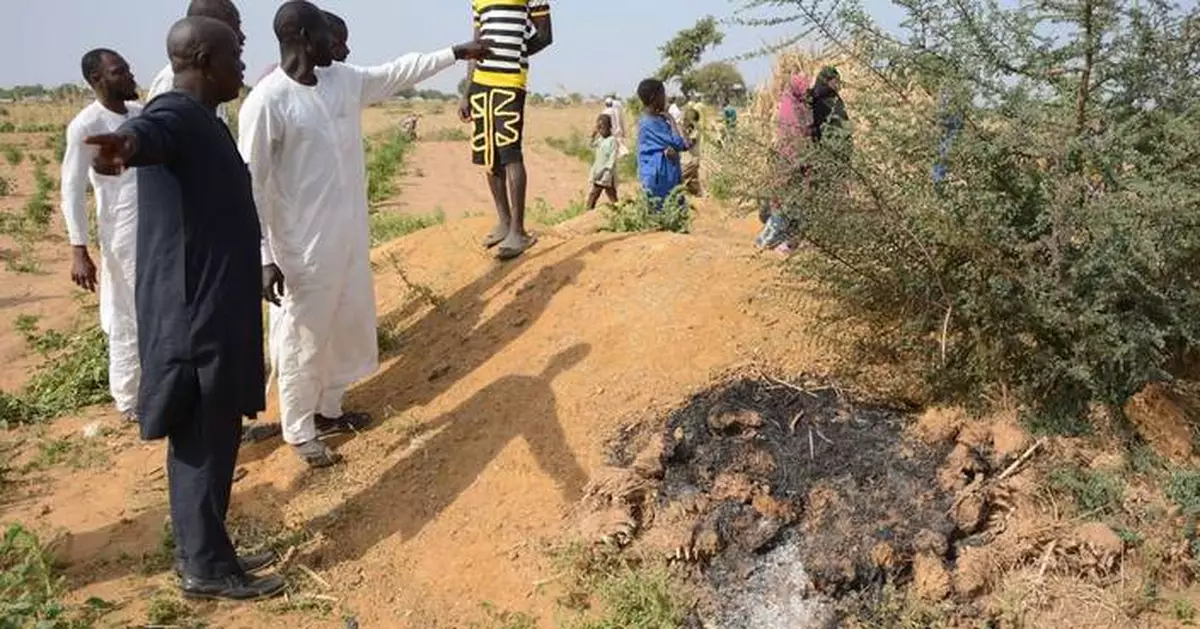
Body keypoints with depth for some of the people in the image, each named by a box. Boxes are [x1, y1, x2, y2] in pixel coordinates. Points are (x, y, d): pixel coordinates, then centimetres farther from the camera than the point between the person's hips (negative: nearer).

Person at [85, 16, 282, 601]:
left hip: (211, 302, 10)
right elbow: (149, 131, -42)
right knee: (205, 436, -1)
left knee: (203, 433, 16)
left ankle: (200, 549, 28)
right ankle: (206, 567, 11)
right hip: (196, 307, -10)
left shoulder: (201, 119, 15)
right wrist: (125, 143, -65)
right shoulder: (175, 115, -16)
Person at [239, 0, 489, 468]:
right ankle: (300, 433, 23)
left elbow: (398, 73, 20)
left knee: (348, 327, 19)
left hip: (349, 237, 8)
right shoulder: (267, 102, -18)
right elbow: (250, 184, -18)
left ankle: (329, 410, 38)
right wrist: (263, 257, -21)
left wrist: (456, 52, 23)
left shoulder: (345, 80, 4)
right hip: (304, 248, -8)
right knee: (303, 342, 6)